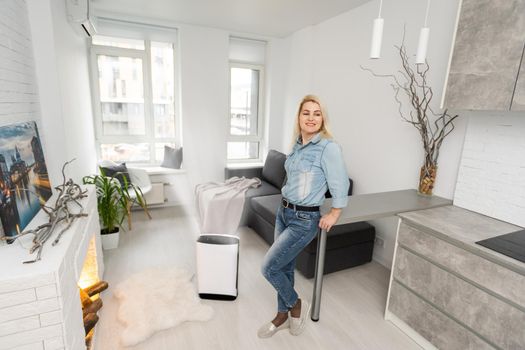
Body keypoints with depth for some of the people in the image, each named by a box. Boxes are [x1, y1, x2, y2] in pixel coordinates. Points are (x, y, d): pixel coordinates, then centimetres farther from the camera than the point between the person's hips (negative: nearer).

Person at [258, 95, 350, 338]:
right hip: (283, 212, 7)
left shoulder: (328, 147, -18)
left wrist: (334, 214, -5)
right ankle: (282, 317, 38)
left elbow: (341, 185, -14)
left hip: (304, 220, -7)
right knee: (284, 267, 17)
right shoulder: (298, 144, 5)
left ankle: (296, 305, 25)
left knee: (269, 267, -3)